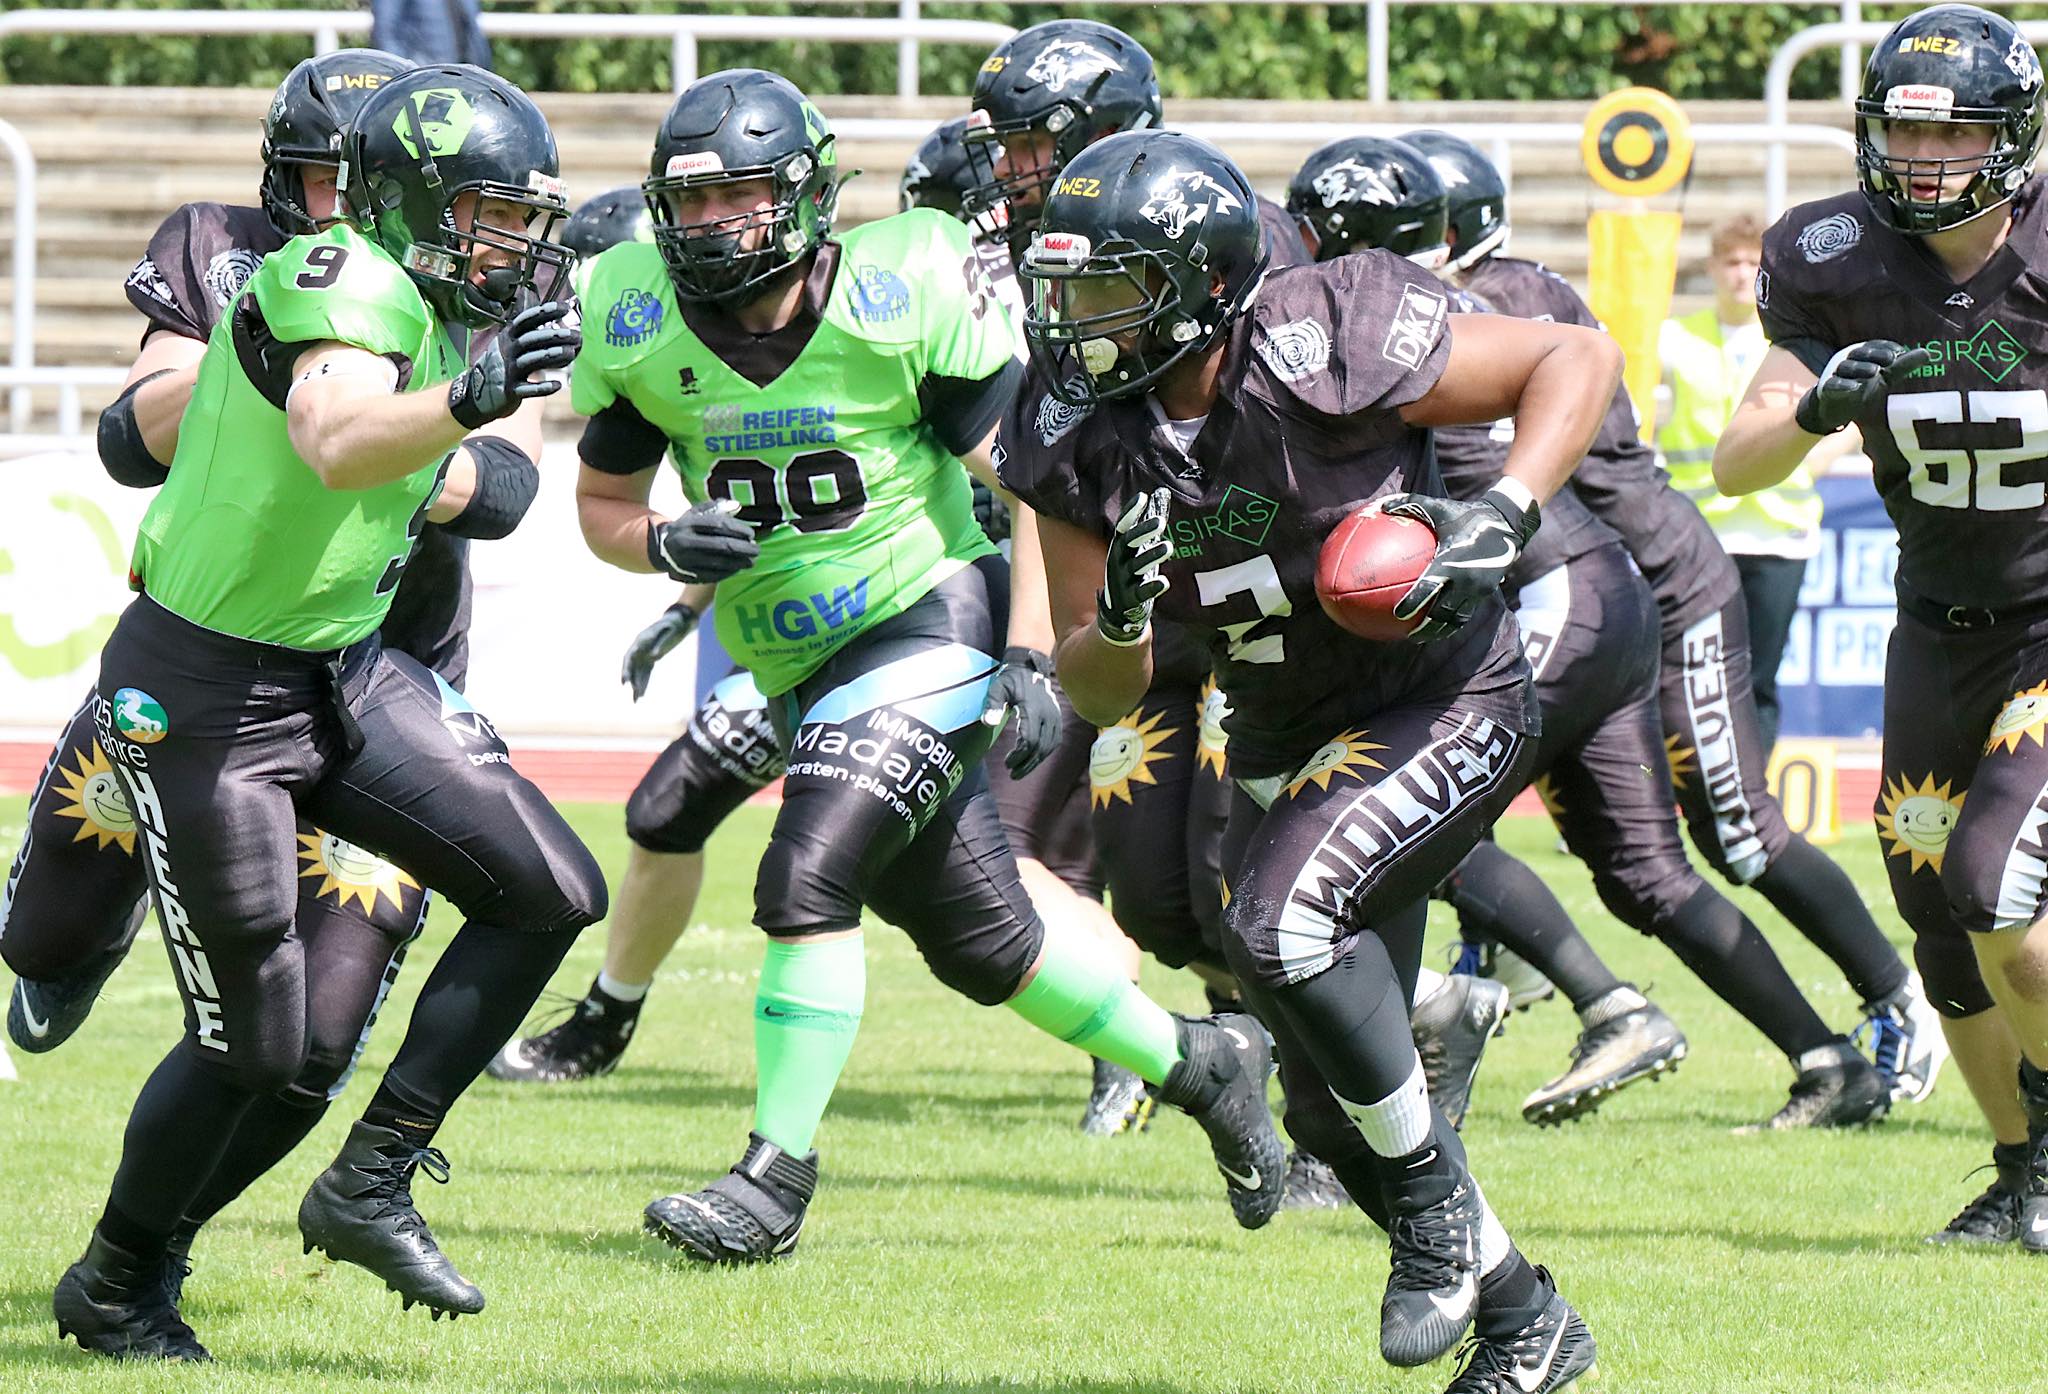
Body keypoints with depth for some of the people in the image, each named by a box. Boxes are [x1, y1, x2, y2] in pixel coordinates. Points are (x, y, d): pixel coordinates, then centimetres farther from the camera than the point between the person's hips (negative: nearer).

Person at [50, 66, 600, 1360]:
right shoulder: (345, 285, -22)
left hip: (338, 671, 9)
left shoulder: (440, 312, 6)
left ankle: (369, 1187, 6)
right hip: (202, 690, -9)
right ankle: (115, 1286, 22)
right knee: (253, 1041, -2)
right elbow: (335, 443, -44)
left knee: (551, 892, -2)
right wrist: (467, 401, -57)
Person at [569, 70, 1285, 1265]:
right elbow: (604, 503, 7)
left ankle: (776, 1181, -13)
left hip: (928, 625, -5)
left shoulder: (904, 294, -17)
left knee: (807, 882, -22)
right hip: (795, 670, 5)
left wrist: (1032, 657, -15)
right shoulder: (639, 325, -7)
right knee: (982, 945, 13)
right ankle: (1200, 1064, 35)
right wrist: (667, 545, -16)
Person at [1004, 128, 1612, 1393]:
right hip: (1289, 740, 7)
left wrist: (1507, 517, -28)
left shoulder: (1326, 353, -25)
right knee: (1330, 1109, 8)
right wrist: (1122, 612, -28)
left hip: (1447, 703, -7)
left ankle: (1437, 1196, -8)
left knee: (1282, 916, -30)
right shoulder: (1081, 441, -10)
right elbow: (1100, 693, -5)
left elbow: (1580, 356, -14)